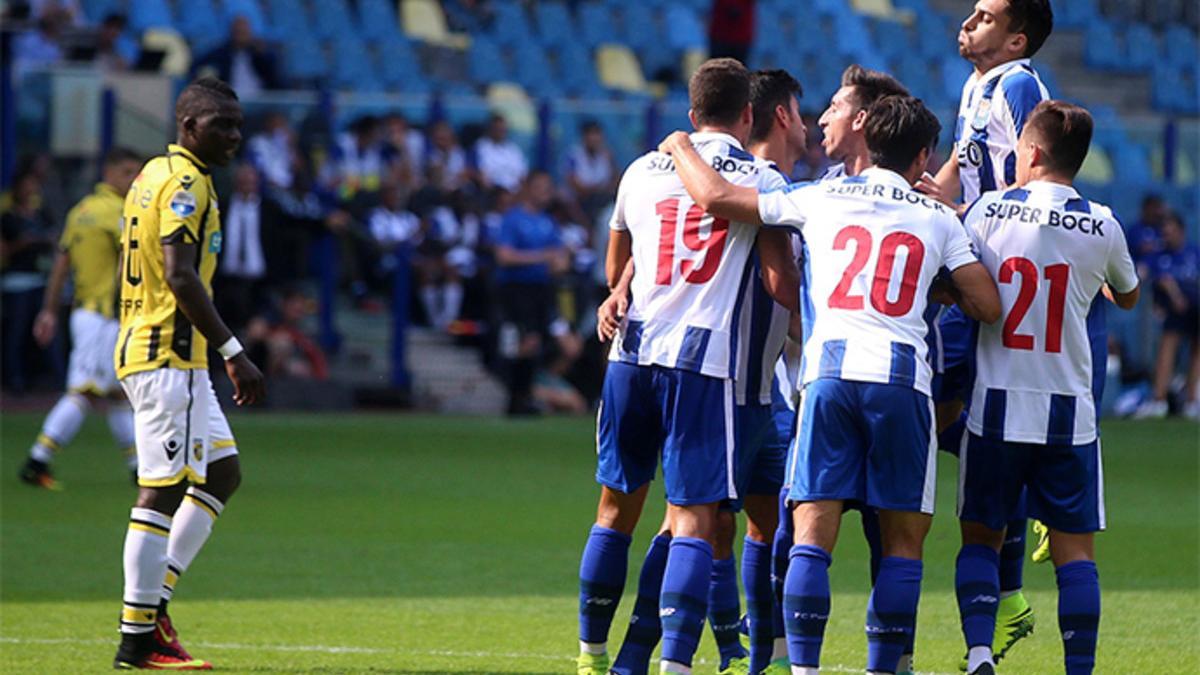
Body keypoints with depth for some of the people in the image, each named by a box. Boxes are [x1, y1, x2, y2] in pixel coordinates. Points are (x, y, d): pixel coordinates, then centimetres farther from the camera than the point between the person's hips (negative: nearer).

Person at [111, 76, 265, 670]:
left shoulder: (153, 176, 18)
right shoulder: (185, 182, -13)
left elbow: (130, 272, 22)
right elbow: (180, 275, -23)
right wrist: (233, 351, -23)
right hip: (169, 356, -10)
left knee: (223, 472, 15)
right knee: (163, 489, -8)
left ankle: (153, 602, 12)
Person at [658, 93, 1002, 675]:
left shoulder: (822, 198, 13)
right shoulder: (938, 219, 14)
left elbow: (715, 197, 9)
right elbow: (987, 306, 9)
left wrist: (681, 147, 28)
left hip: (829, 371, 0)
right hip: (902, 376, 0)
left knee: (813, 533, 0)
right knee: (903, 539, 7)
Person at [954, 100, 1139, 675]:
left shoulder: (988, 211, -4)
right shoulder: (1102, 226, -1)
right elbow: (1127, 297, 18)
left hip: (996, 406, 0)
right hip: (1070, 411, 0)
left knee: (980, 538, 11)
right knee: (1074, 548, 4)